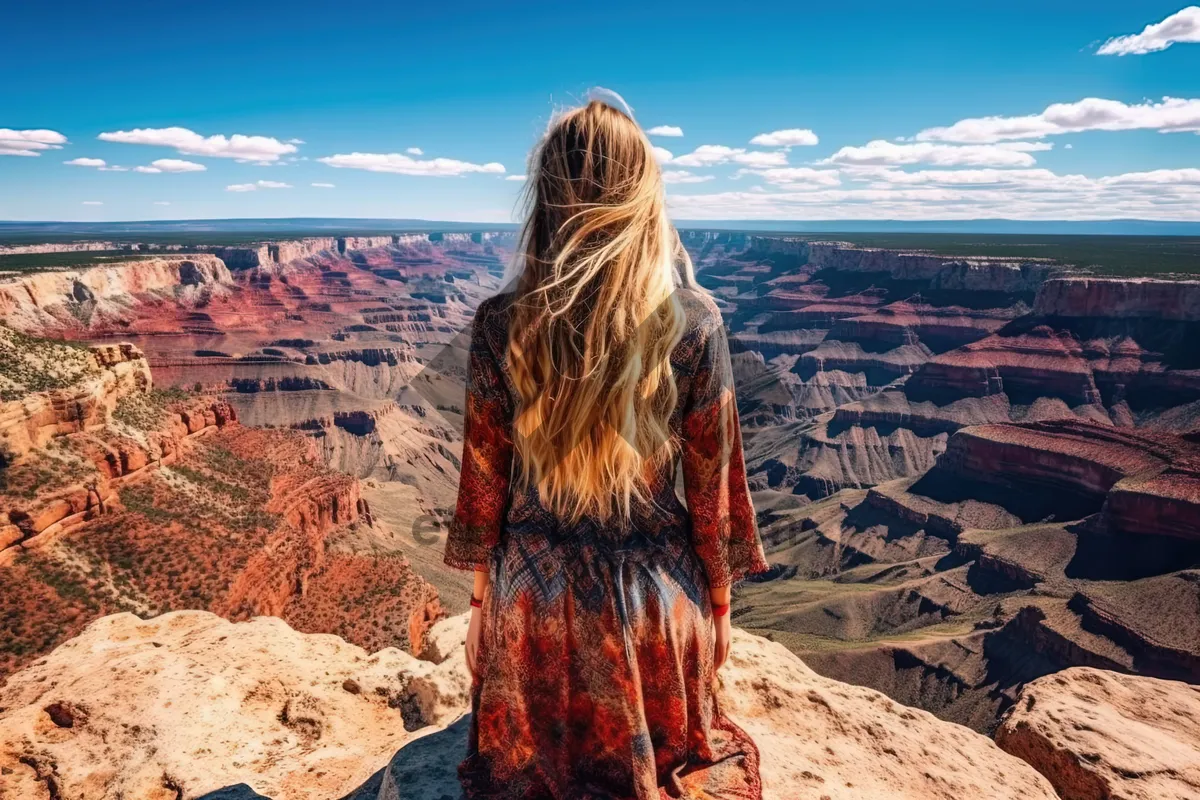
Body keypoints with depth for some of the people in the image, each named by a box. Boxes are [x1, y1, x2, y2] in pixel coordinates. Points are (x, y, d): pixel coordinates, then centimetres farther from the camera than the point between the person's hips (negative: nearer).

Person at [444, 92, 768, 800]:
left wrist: (486, 593, 11)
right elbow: (710, 487, -10)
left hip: (534, 594, 1)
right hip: (653, 594, 1)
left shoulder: (501, 324, -16)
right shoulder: (694, 321, -18)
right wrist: (718, 604, 8)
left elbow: (485, 480, -7)